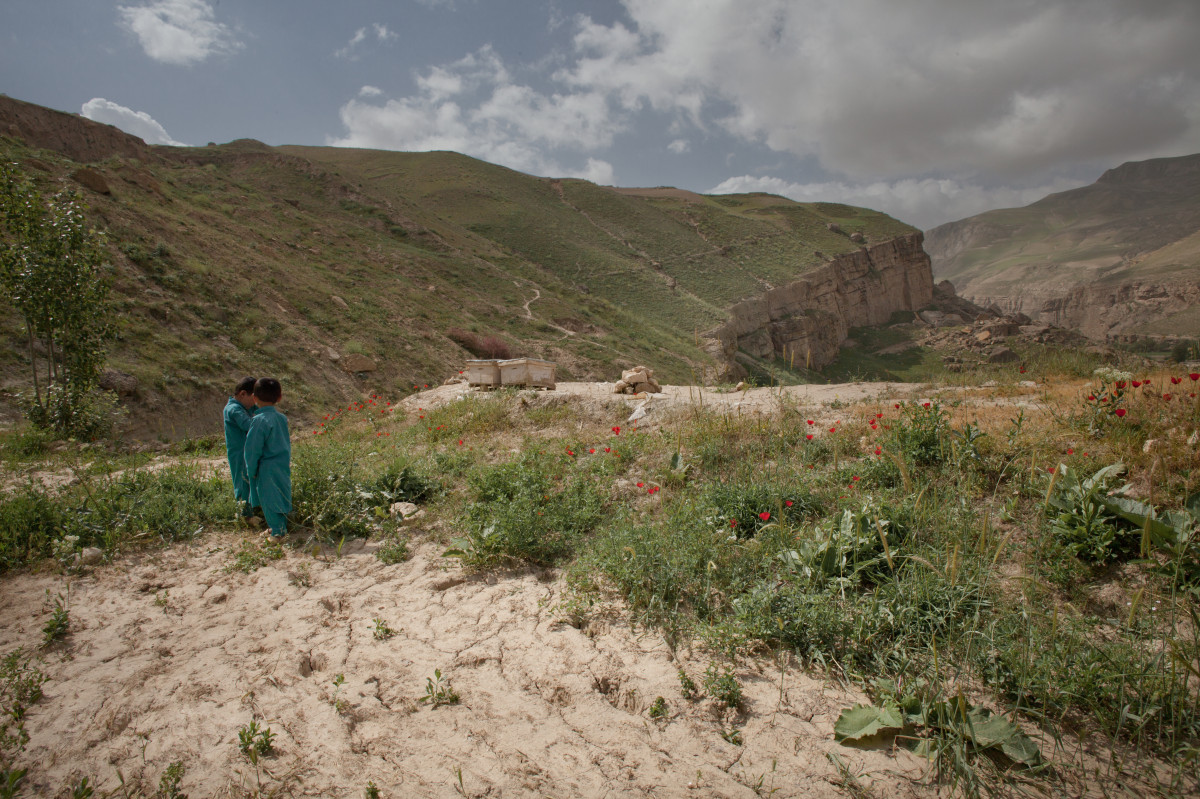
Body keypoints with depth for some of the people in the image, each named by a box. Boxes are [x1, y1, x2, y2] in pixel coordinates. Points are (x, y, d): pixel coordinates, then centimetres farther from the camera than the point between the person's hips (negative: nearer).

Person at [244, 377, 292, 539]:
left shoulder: (260, 420, -19)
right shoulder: (282, 418, 3)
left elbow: (253, 449, -15)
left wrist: (251, 471, -6)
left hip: (267, 469, -7)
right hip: (283, 465, 8)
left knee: (269, 501, 5)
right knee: (279, 498, 18)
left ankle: (278, 531, 12)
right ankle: (282, 527, 28)